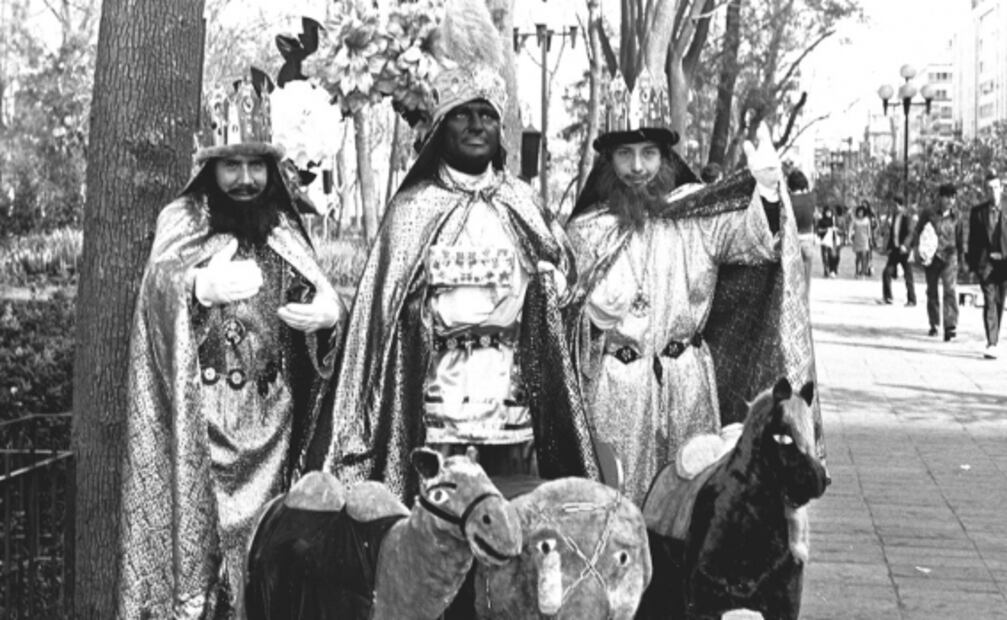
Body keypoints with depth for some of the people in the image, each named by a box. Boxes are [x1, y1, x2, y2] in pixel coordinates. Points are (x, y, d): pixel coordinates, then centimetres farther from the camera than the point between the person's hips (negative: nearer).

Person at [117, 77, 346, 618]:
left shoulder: (283, 228, 13)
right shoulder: (181, 222, 2)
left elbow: (319, 298, 11)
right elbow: (160, 282, -15)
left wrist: (331, 310, -13)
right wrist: (201, 287, -36)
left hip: (271, 419, 3)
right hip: (203, 420, -3)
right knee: (203, 529, -8)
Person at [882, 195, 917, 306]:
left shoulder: (907, 216, -9)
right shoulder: (894, 216, 14)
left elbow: (910, 233, -17)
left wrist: (905, 245, -31)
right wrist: (889, 247, 14)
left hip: (904, 250, -7)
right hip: (895, 249, 7)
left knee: (908, 275, -1)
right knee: (886, 272, -2)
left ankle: (911, 300, 6)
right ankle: (887, 296, 8)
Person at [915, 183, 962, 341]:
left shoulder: (955, 217, 6)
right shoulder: (928, 214, 0)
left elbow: (959, 238, 15)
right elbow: (917, 233, 3)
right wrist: (920, 250, -10)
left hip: (949, 257, -1)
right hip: (931, 257, 1)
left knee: (950, 289, -17)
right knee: (932, 291, 11)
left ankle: (950, 326, -23)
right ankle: (934, 325, 27)